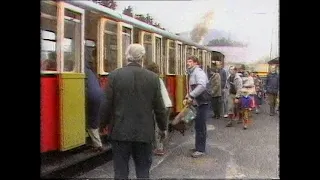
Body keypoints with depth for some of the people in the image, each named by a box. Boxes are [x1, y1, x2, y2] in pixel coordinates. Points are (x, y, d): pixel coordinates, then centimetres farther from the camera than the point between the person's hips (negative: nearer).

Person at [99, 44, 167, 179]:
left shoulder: (115, 75, -7)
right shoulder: (153, 78, -3)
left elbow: (106, 104, -4)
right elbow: (159, 107, 1)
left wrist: (105, 122, 14)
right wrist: (163, 127, 15)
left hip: (120, 131, -1)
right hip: (144, 132, 1)